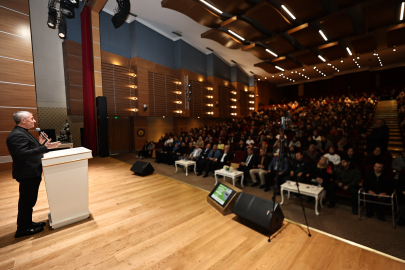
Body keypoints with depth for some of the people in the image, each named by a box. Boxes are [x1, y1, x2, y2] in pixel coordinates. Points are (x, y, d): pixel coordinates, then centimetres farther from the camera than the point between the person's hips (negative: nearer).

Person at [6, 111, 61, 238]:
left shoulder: (23, 133, 14)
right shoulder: (16, 135, -19)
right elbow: (23, 153, -30)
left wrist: (40, 143, 2)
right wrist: (45, 147, -35)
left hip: (33, 173, 10)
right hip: (27, 174, -10)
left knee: (29, 200, 20)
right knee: (27, 201, 2)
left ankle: (28, 223, 34)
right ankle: (22, 229, 16)